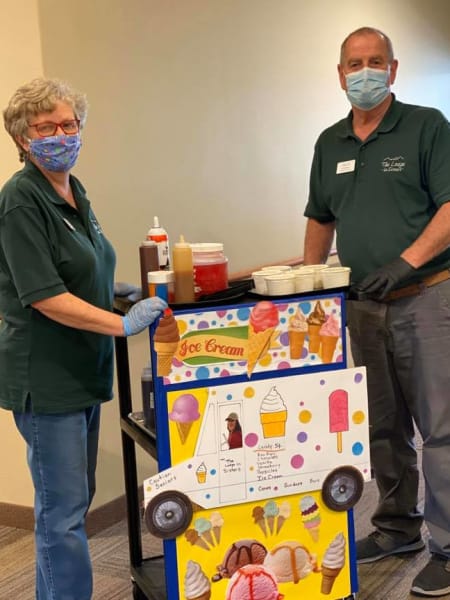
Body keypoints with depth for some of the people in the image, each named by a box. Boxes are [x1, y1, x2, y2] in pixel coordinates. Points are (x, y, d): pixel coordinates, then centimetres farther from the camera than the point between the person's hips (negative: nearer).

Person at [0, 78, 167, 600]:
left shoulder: (74, 193, 11)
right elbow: (43, 296, -22)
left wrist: (138, 301, 14)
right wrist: (122, 323, -25)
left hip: (82, 370, 9)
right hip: (45, 377, -9)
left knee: (71, 501, 18)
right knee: (64, 510, -1)